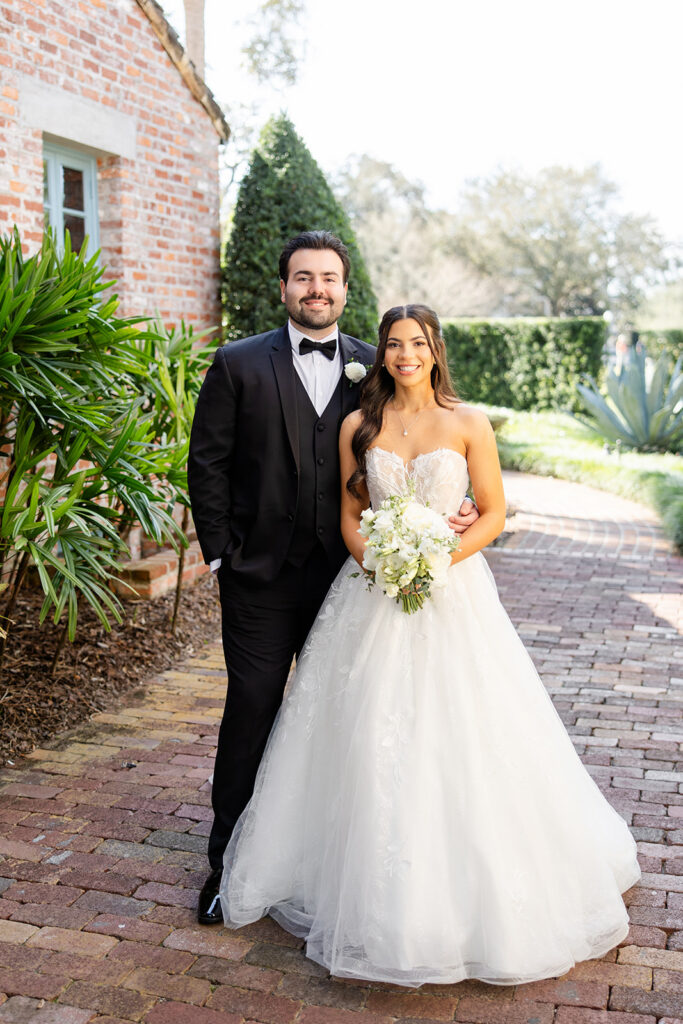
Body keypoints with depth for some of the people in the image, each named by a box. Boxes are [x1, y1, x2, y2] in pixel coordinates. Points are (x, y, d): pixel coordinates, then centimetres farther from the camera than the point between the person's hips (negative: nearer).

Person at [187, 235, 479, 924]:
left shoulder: (372, 369, 5)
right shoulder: (239, 365, -1)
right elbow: (207, 464, -1)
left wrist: (451, 511, -8)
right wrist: (221, 554, -5)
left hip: (343, 574, 2)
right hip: (261, 576, -2)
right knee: (251, 711, 4)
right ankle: (229, 859, 19)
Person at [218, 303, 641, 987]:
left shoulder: (468, 424, -1)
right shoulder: (358, 426, 4)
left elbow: (493, 512, 1)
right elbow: (350, 513, 8)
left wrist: (440, 557, -13)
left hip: (453, 594, -1)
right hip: (374, 592, 2)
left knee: (463, 740, 0)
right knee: (368, 740, 3)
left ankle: (476, 896, 21)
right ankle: (377, 895, 23)